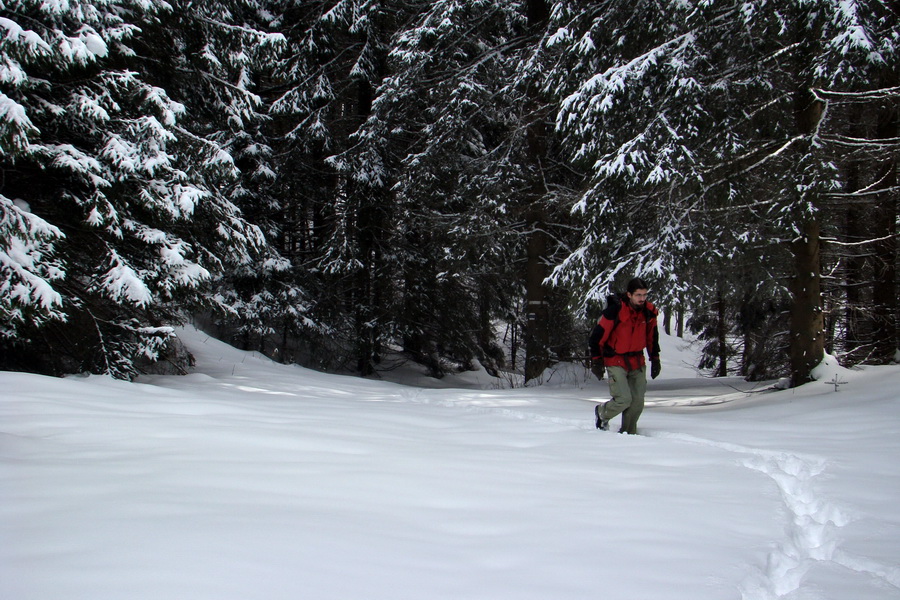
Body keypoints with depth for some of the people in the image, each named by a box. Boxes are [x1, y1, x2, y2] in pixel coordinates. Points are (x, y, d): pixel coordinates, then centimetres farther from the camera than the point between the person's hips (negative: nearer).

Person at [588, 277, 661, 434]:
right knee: (624, 399, -14)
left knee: (638, 401, 1)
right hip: (616, 361, -5)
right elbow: (598, 334, -11)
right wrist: (596, 358, -5)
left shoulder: (649, 312, -2)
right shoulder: (615, 310, -20)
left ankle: (629, 432, 19)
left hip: (637, 362, 5)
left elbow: (652, 337, 15)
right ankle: (602, 413, 17)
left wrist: (655, 359, 15)